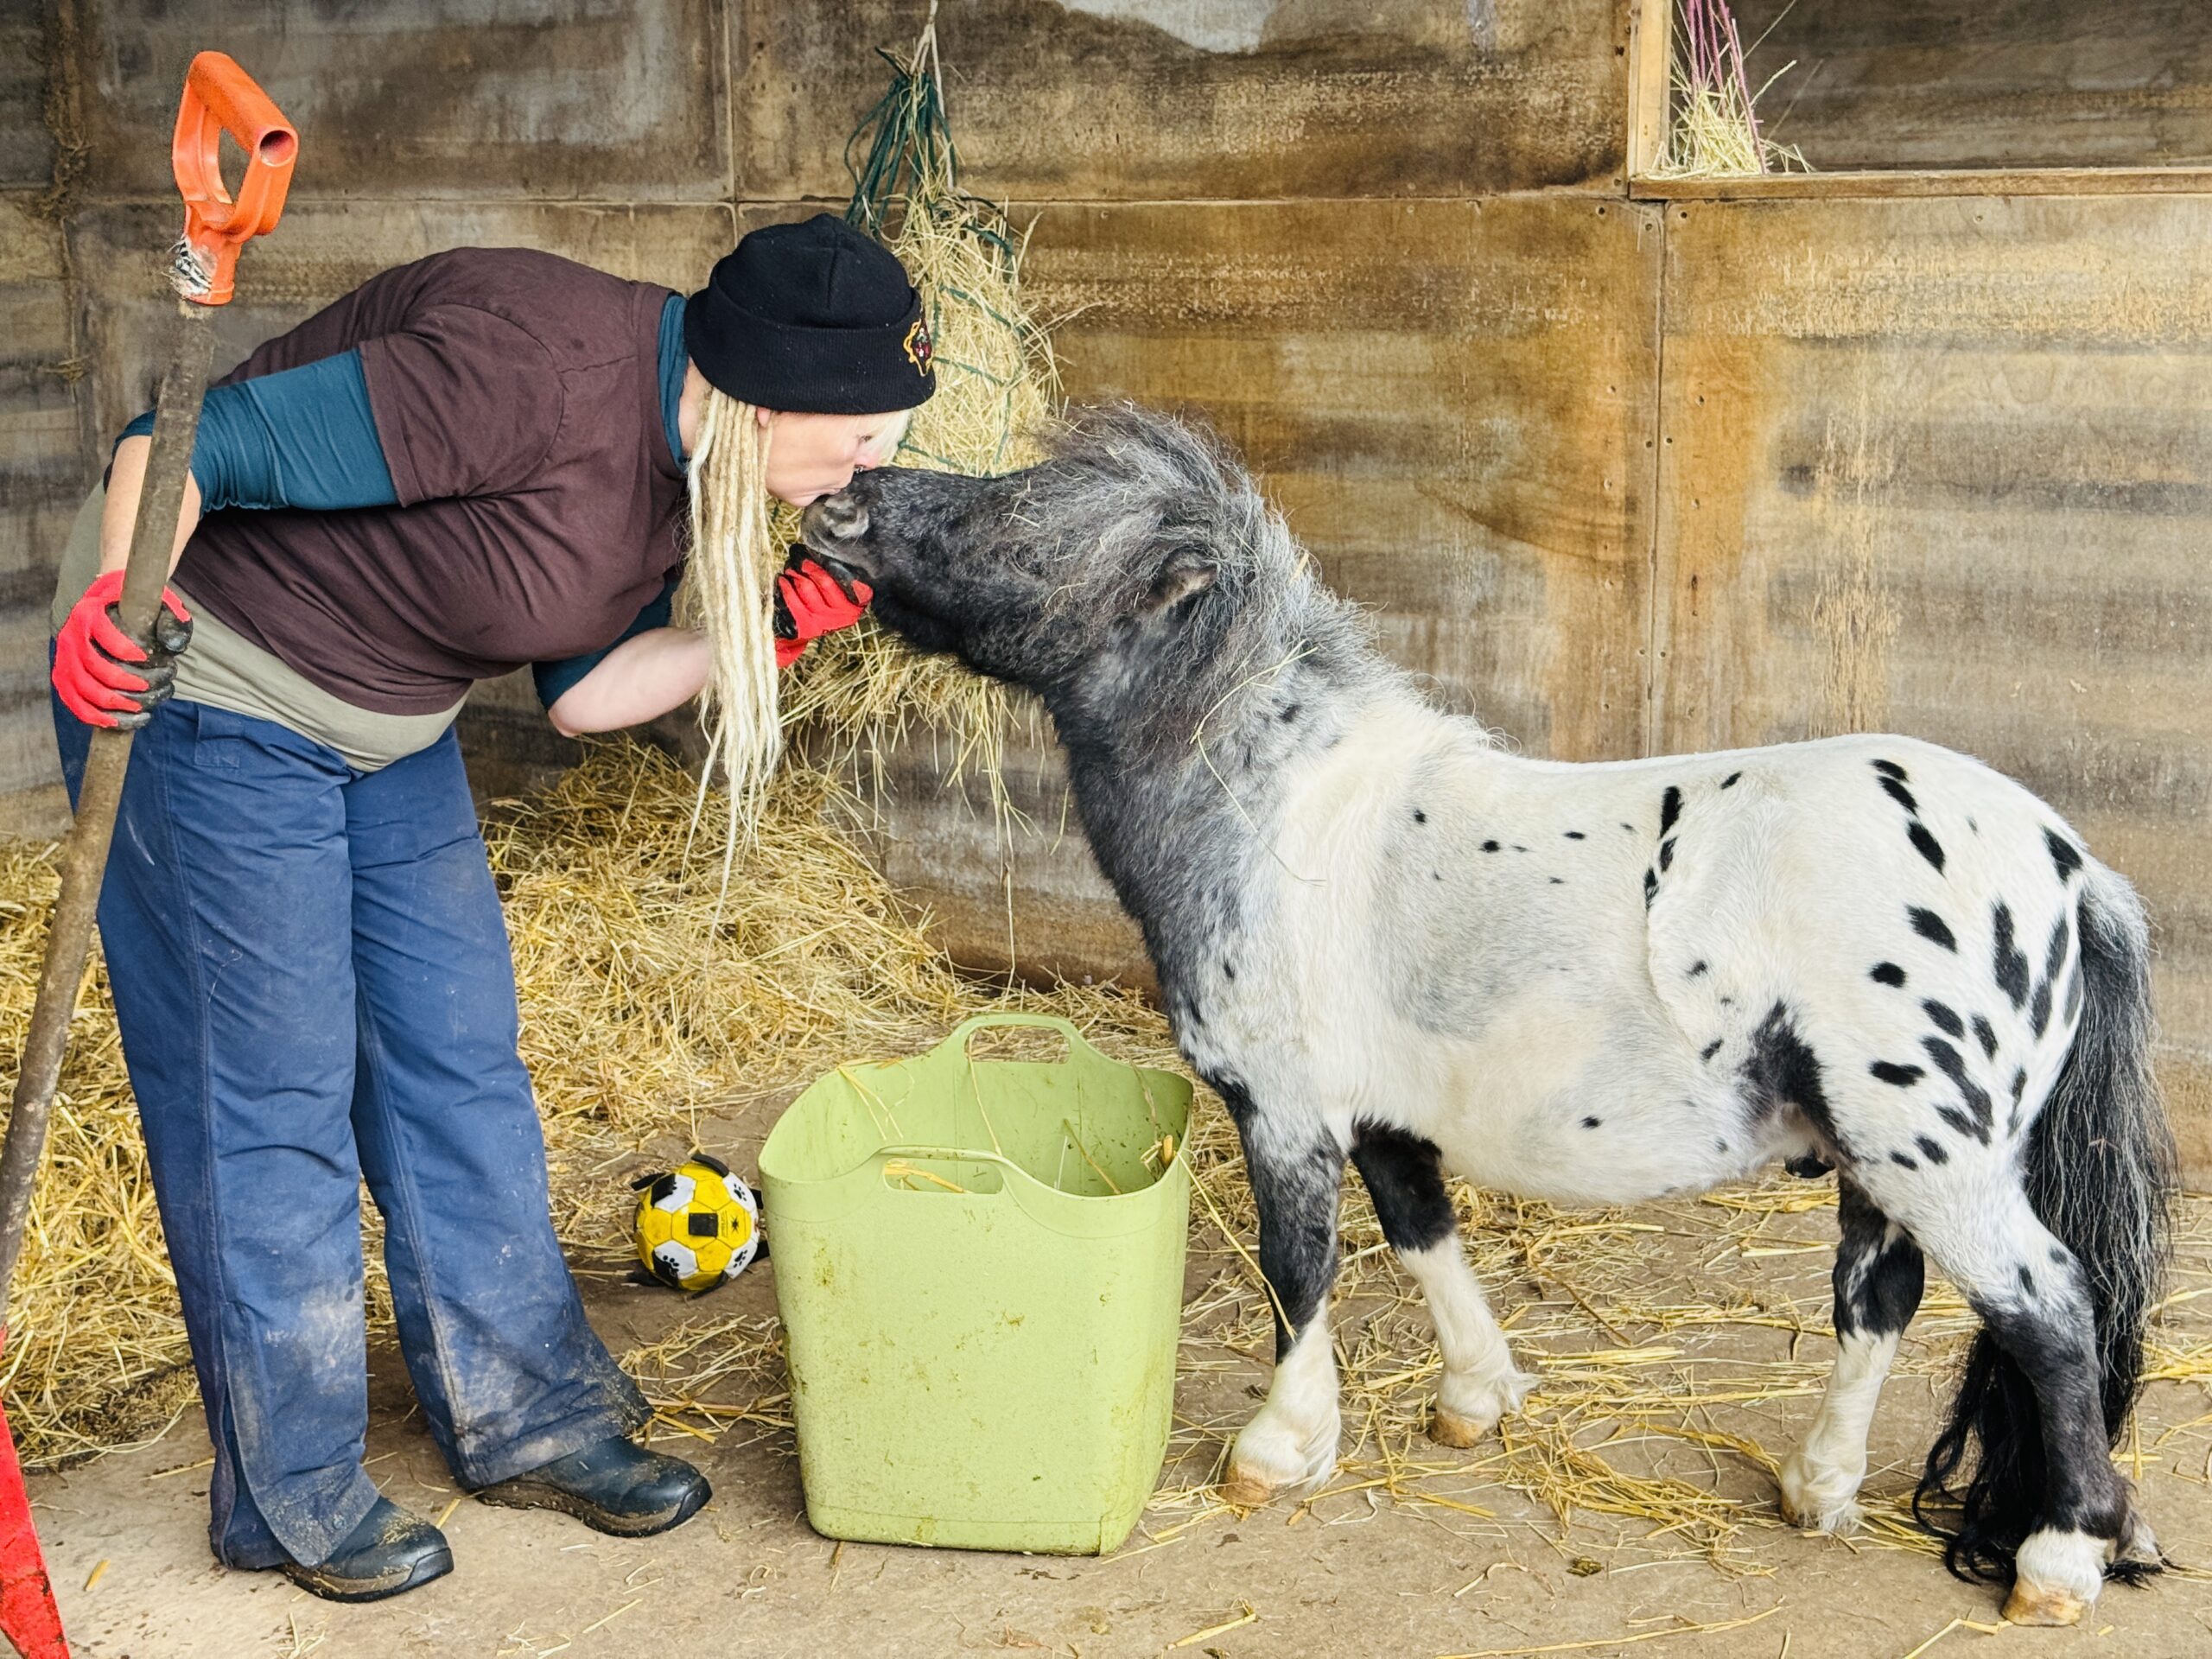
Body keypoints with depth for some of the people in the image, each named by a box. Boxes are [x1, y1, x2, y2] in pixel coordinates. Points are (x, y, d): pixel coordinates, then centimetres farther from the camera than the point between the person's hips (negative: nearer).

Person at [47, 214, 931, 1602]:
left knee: (458, 1056, 12)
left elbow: (578, 691, 3)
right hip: (203, 684, -9)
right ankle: (290, 1498, 15)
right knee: (266, 1093, -1)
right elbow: (203, 442, -29)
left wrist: (757, 631, -9)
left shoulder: (691, 459, -3)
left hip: (386, 720, 9)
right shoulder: (543, 376, -31)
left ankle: (526, 1419, 27)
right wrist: (113, 596, -41)